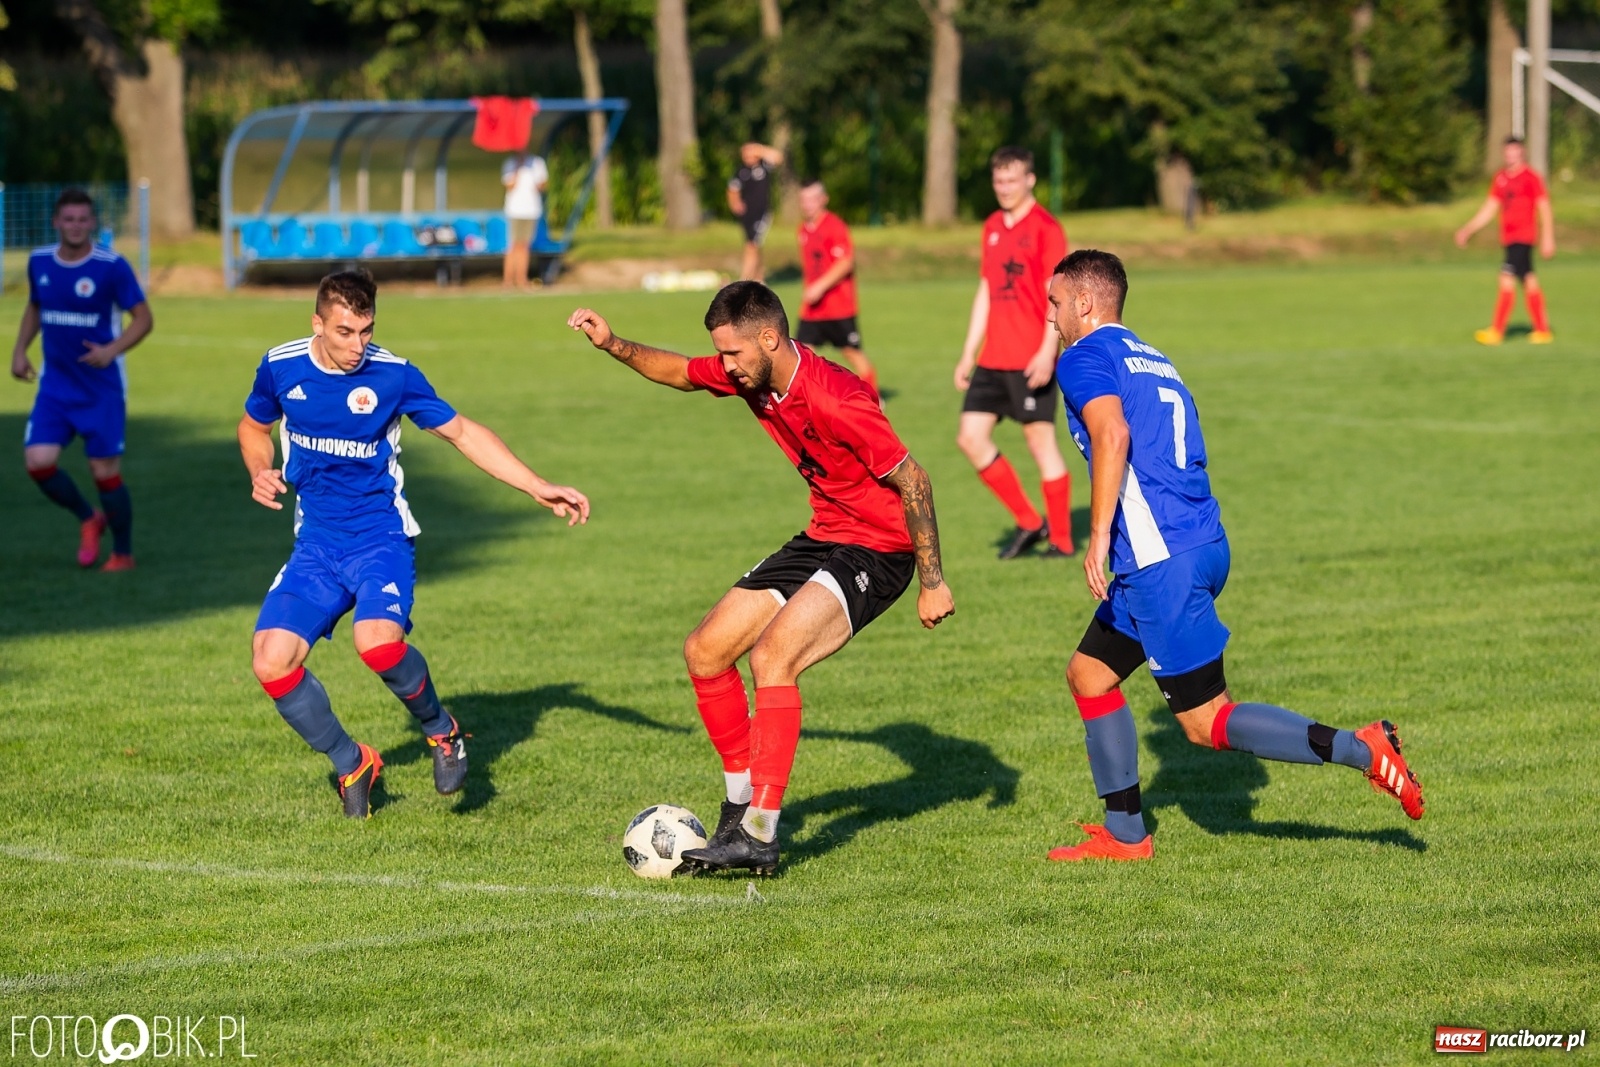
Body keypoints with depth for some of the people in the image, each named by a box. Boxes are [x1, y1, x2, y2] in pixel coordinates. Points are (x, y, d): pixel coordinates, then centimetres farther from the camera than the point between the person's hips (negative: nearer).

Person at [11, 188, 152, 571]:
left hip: (102, 386, -4)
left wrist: (112, 350, -26)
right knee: (38, 462, -11)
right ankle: (88, 520, 16)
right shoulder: (39, 262, 1)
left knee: (105, 473, -2)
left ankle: (123, 554, 19)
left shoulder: (112, 267, -13)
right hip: (55, 384, 4)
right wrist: (20, 350, 7)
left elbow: (144, 318, -10)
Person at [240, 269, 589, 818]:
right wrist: (261, 474, -3)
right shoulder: (280, 368, -2)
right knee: (271, 661, -14)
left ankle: (440, 729, -1)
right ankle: (351, 765, 10)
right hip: (316, 545, 3)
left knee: (377, 641, -32)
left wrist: (538, 488, -3)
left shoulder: (392, 375, -8)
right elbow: (253, 428, 19)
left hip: (381, 537, -3)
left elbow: (464, 433, 2)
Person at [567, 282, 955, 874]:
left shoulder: (834, 400, -28)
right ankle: (742, 806, 15)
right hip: (822, 537, 9)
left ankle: (759, 838, -22)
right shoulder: (749, 376, -3)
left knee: (771, 655, -26)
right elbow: (680, 372, 19)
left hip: (876, 551, -9)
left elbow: (913, 480, -22)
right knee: (704, 650, 5)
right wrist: (614, 346, 3)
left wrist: (932, 582, -18)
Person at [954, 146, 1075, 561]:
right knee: (971, 437, 2)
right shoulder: (993, 227, 14)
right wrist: (969, 354, 17)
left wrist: (1047, 352, -21)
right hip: (992, 357, 8)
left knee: (1041, 441, -3)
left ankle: (1061, 540, 6)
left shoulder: (1044, 228, -8)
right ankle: (1029, 523, 13)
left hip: (1030, 361, -8)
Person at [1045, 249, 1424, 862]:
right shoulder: (1151, 359, 22)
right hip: (1201, 543, 10)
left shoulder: (1085, 358, -5)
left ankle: (1360, 750, -14)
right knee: (1088, 674, 18)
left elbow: (1113, 434, -24)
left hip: (1162, 563, -10)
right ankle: (1124, 834, 17)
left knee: (1207, 723, -6)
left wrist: (1099, 536, -27)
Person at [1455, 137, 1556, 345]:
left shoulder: (1531, 177, -6)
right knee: (1529, 282, 10)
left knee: (1507, 279, -12)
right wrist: (1467, 230, 9)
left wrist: (1548, 238, -9)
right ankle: (1542, 330, 14)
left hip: (1523, 237, -7)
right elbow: (1489, 209, 16)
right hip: (1508, 238, 7)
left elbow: (1544, 208, -6)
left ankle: (1496, 331, -12)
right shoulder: (1500, 179, 13)